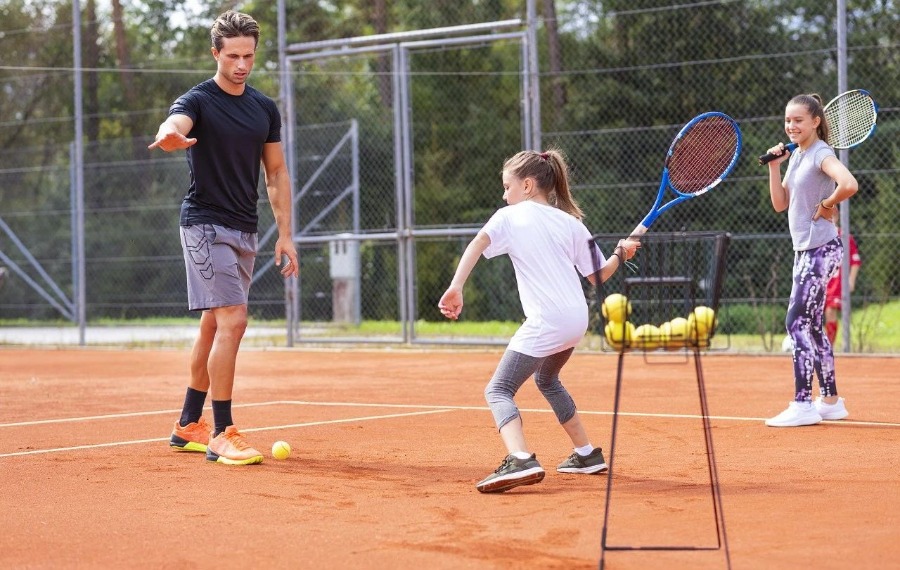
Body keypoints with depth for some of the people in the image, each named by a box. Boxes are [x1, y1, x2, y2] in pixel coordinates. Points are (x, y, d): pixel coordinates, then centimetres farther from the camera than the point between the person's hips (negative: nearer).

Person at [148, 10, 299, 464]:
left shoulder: (265, 109, 10)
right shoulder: (198, 100, -9)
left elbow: (276, 174, 15)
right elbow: (174, 125, -33)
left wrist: (285, 235, 8)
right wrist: (171, 136, -57)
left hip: (244, 230, 7)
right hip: (206, 224, -7)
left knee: (214, 326, 13)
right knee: (231, 321, -16)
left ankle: (188, 426, 24)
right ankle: (222, 436, -13)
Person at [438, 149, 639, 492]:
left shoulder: (509, 217, 3)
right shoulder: (571, 222, 14)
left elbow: (477, 245, -16)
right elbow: (597, 276, 14)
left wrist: (455, 288, -24)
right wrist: (620, 255, 32)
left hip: (545, 322, -7)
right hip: (577, 320, 7)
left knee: (498, 390, -7)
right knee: (547, 380, 33)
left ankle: (520, 461, -33)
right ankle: (587, 455, 36)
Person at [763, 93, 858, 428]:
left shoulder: (821, 154, -13)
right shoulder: (797, 155, 14)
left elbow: (849, 185, -31)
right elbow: (780, 204, 14)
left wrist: (827, 205, -16)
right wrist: (775, 166, 4)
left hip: (821, 249, -10)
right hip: (804, 250, 10)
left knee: (797, 322, -13)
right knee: (812, 326, 12)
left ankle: (802, 405, -13)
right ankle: (830, 401, 20)